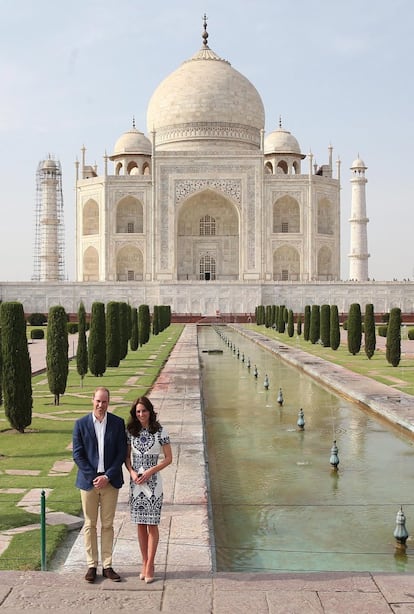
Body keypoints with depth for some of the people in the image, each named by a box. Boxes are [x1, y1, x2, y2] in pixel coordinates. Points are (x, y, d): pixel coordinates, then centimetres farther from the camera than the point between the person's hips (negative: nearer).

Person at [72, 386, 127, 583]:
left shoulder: (118, 423, 0)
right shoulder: (81, 424, -1)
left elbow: (121, 453, -1)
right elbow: (77, 454, -3)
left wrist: (107, 476, -11)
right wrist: (93, 477, -11)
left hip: (110, 481, 0)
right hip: (88, 481, 0)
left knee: (108, 525, 7)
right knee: (90, 525, 7)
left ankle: (107, 566, 15)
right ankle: (91, 565, 16)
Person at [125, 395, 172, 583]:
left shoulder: (160, 431, -5)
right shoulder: (130, 431, 4)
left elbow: (168, 458, -2)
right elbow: (127, 456, 11)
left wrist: (150, 471, -13)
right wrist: (132, 472, -8)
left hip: (153, 482, -3)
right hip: (135, 482, 3)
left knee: (152, 524, -1)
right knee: (140, 524, 8)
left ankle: (149, 565, 6)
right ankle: (145, 563, 18)